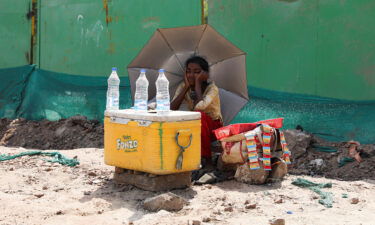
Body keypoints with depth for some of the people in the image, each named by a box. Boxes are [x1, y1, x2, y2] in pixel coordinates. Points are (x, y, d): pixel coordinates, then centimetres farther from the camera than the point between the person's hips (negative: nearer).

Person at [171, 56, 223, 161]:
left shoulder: (212, 88, -14)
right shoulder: (183, 87, -1)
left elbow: (199, 107, -35)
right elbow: (172, 108, -17)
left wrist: (198, 84, -23)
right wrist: (186, 87, -18)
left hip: (213, 127, -3)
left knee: (198, 115, -35)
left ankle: (205, 158, -23)